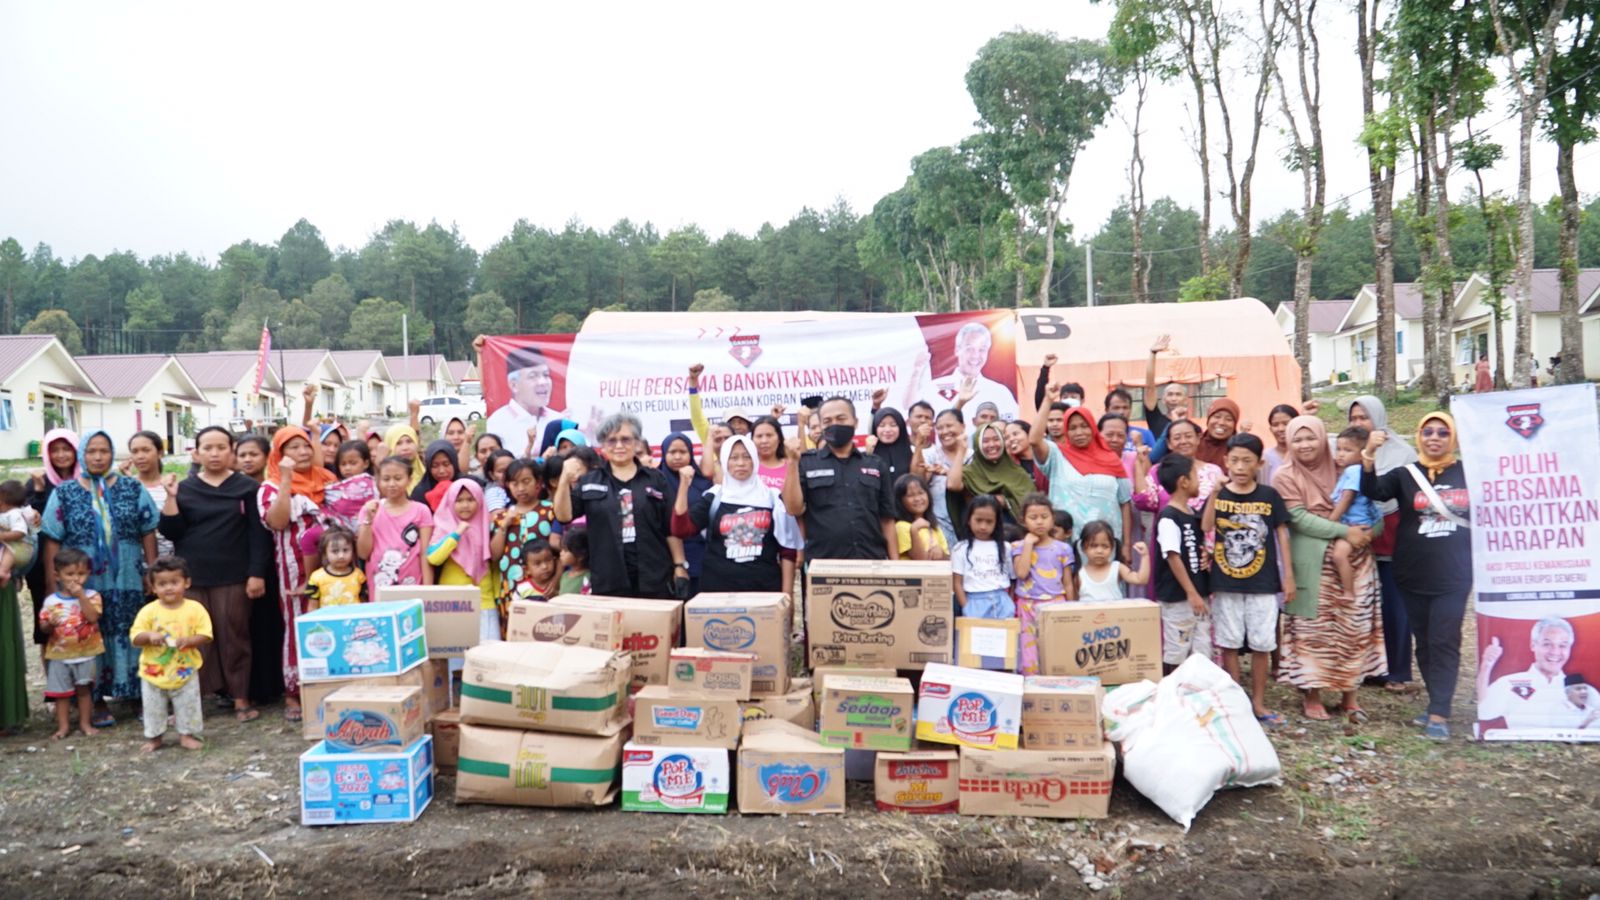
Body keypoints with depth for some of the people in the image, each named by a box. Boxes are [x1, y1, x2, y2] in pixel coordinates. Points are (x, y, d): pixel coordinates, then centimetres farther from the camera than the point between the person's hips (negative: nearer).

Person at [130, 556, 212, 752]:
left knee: (188, 705, 7)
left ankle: (187, 734, 22)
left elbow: (205, 635, -8)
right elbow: (135, 637, -5)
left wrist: (188, 640, -26)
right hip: (154, 672, 1)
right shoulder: (148, 611, -6)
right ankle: (153, 737, 29)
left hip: (185, 671, -1)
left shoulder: (195, 609, -8)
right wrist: (149, 636, -25)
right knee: (153, 707, 12)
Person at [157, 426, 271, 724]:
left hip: (233, 578, -2)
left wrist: (257, 574, -8)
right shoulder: (184, 488, 7)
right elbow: (171, 532, 1)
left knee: (234, 637, 3)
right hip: (192, 577, 2)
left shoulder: (247, 488, 1)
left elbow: (258, 534, -2)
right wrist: (171, 498, -10)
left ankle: (241, 698, 11)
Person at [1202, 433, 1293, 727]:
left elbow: (1281, 534, 5)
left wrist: (1288, 575, 2)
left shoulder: (1269, 496, 1)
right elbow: (1205, 530, -14)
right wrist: (1213, 493, -21)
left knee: (1262, 645, 6)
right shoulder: (1218, 496, 0)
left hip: (1263, 583, 0)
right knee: (1229, 644, 7)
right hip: (1226, 584, 0)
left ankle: (1258, 703, 20)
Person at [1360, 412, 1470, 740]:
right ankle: (1439, 704, 23)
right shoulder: (1405, 475, 1)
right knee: (1424, 643, 10)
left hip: (1454, 575, -1)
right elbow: (1373, 492, -17)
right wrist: (1369, 455, -31)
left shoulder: (1468, 473, 3)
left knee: (1444, 643, -5)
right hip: (1413, 576, 1)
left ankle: (1438, 714, -3)